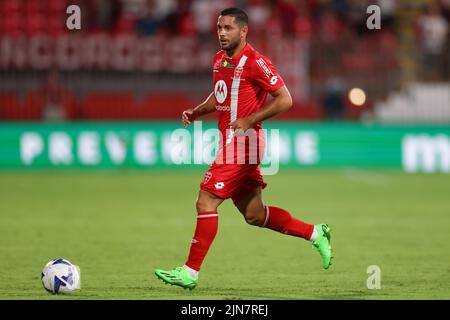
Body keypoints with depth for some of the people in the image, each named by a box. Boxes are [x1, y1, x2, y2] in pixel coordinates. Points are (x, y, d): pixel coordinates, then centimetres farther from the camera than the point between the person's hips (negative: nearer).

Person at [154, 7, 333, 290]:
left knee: (206, 202, -10)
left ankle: (191, 272, -5)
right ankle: (315, 234, 26)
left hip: (243, 142, -9)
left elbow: (285, 99, -14)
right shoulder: (220, 59, 12)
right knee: (254, 215, 13)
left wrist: (249, 120, -21)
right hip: (229, 140, 9)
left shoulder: (255, 62, -14)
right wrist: (196, 113, 9)